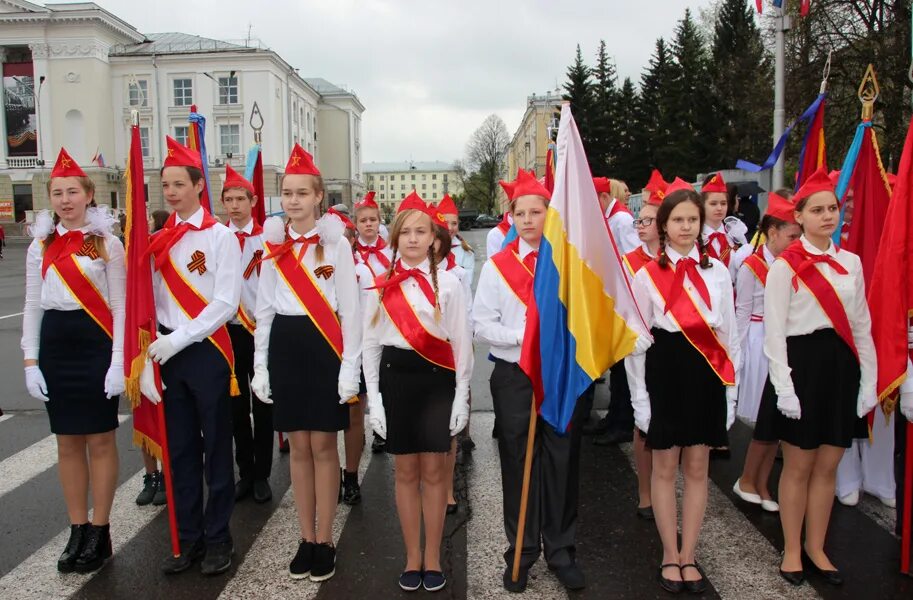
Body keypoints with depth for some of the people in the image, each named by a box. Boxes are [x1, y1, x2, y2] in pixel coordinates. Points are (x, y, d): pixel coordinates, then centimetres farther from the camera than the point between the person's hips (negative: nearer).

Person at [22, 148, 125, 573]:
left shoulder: (108, 244, -3)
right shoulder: (40, 246, 9)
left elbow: (120, 307, -6)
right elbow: (32, 307, 10)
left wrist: (119, 360, -13)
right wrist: (30, 361, 3)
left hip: (95, 344, -4)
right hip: (55, 345, 4)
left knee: (100, 440, 3)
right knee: (68, 442, 10)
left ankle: (100, 533, 15)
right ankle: (77, 531, 21)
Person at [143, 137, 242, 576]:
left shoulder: (220, 236, -6)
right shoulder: (158, 241, 9)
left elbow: (226, 303, -13)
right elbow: (149, 305, 6)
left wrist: (178, 339, -16)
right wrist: (146, 361, -3)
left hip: (207, 351, -5)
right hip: (167, 353, 5)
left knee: (215, 448, 6)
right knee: (179, 448, 11)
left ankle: (218, 539, 20)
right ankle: (189, 539, 25)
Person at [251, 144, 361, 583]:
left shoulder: (336, 243, -4)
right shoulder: (274, 244, 8)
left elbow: (350, 309, -5)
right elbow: (264, 308, 10)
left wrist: (350, 366, -10)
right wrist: (260, 365, 6)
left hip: (324, 346, -3)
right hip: (285, 346, 4)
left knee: (323, 445, 2)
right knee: (298, 447, 9)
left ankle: (325, 541, 15)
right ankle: (306, 538, 21)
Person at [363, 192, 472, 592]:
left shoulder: (448, 283, -1)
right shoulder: (381, 286, 3)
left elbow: (461, 343, 0)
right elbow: (370, 344, 4)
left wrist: (461, 396, -4)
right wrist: (374, 398, -1)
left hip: (437, 380, -1)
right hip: (396, 378, 1)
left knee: (433, 471, 6)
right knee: (406, 472, 9)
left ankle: (433, 557, 21)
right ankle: (413, 557, 23)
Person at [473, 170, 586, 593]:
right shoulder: (497, 266, 1)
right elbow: (481, 325, -3)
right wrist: (522, 336, -16)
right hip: (514, 376, 0)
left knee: (562, 464, 7)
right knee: (518, 465, 8)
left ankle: (561, 552, 23)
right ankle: (520, 553, 23)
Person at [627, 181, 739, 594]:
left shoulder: (717, 272, 5)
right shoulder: (647, 276, -2)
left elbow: (728, 335, 7)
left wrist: (730, 393, 4)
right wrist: (639, 398, -5)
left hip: (706, 378, 2)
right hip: (665, 376, -2)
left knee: (697, 468, 10)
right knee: (665, 469, 8)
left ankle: (688, 557, 24)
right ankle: (670, 556, 24)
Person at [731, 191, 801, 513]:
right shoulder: (750, 266, -6)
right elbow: (742, 312, -5)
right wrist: (739, 352, -6)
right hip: (760, 343, -5)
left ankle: (761, 483, 17)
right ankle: (746, 480, 14)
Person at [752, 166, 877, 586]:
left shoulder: (851, 263, 10)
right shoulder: (785, 266, -6)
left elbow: (861, 326, 11)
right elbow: (774, 331, -10)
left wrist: (868, 380, 6)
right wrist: (784, 386, -15)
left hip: (841, 365, 5)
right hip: (801, 363, -5)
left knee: (828, 466, 12)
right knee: (798, 466, 5)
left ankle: (816, 549, 27)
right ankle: (792, 551, 22)